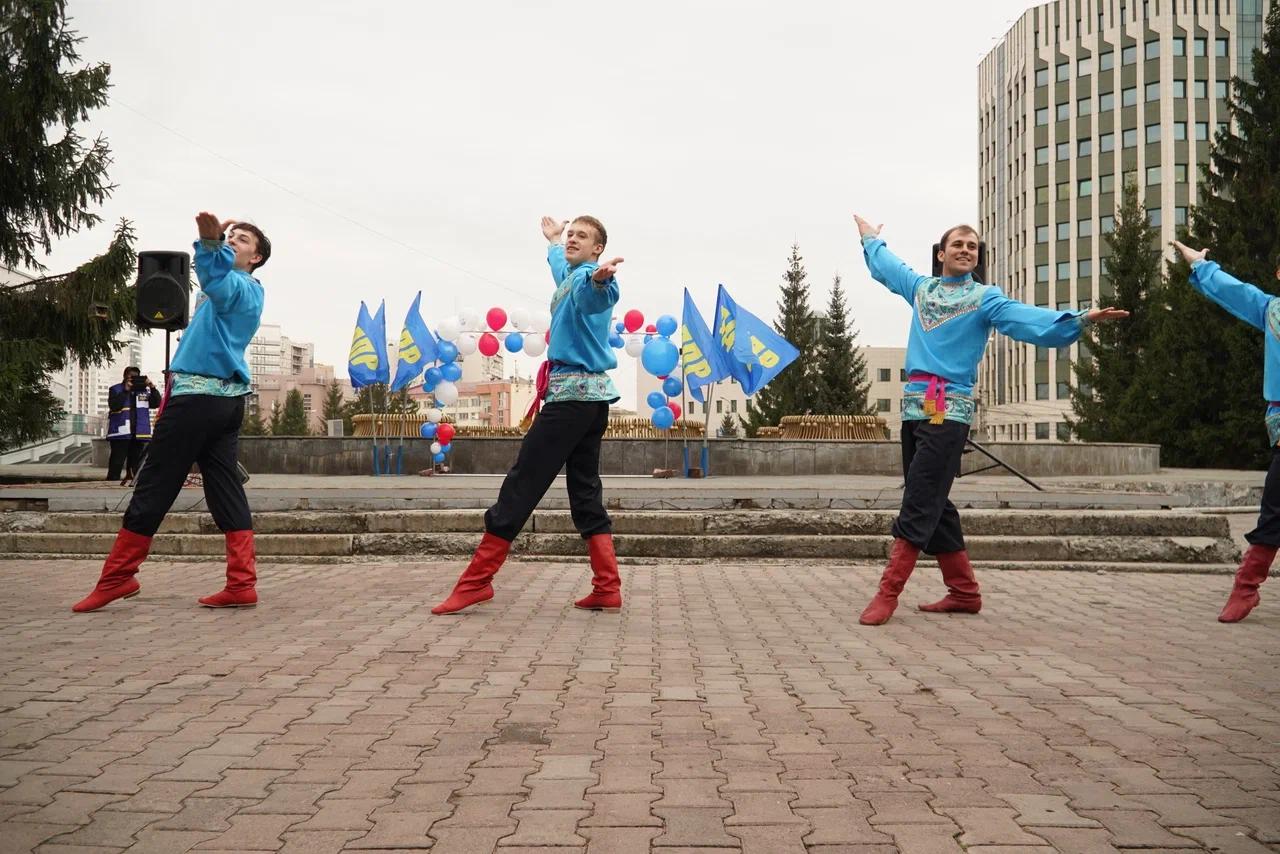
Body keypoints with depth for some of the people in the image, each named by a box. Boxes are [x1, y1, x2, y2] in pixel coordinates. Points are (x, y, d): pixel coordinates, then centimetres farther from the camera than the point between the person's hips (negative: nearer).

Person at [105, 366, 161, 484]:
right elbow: (113, 405, -11)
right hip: (121, 434, -4)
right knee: (116, 465, -7)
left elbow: (156, 404, 5)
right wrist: (125, 391, -16)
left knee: (136, 466, 7)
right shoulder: (115, 390, 4)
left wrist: (153, 388, -9)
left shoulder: (144, 390, 13)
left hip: (138, 434, 4)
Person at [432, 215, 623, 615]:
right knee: (586, 492, 6)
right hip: (590, 395, 10)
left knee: (522, 484, -8)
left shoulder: (585, 277, -9)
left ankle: (476, 581, -5)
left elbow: (593, 295, -37)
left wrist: (600, 279, -59)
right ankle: (608, 589, 1)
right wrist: (552, 242, 66)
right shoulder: (570, 275, 20)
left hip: (571, 393, -10)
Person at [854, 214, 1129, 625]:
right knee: (933, 506, 8)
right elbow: (886, 266, 38)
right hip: (913, 406, 6)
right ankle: (964, 591, 17)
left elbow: (1026, 318, -15)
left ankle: (888, 592, -8)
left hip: (948, 410, -6)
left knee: (918, 505, -10)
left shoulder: (984, 297, 2)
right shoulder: (921, 287, 18)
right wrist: (871, 239, 53)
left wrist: (1078, 319, -29)